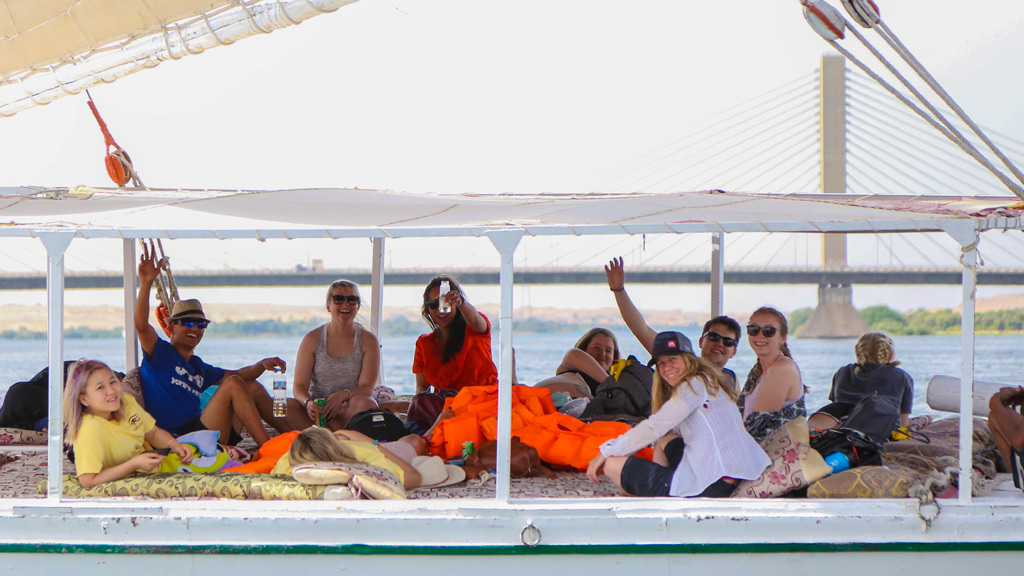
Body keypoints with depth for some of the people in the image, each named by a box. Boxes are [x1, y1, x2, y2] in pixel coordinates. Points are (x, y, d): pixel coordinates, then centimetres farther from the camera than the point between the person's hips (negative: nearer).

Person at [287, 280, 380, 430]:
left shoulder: (368, 341, 2)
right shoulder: (312, 339, 3)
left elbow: (367, 388, -7)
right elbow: (299, 386, -4)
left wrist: (343, 395, -30)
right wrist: (308, 402, -29)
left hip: (350, 412, -1)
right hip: (317, 410, 1)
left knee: (366, 404, -36)